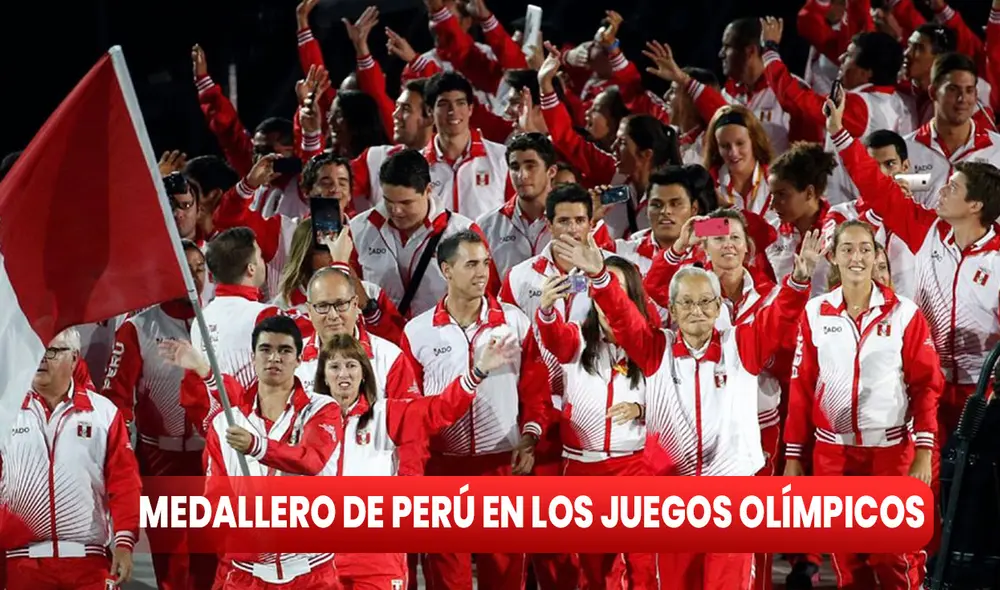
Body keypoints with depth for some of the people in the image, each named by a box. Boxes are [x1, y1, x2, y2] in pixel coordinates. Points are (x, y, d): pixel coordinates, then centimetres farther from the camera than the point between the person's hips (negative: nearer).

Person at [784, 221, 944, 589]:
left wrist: (924, 453, -7)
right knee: (846, 558, 8)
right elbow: (801, 386, 6)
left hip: (891, 450, -2)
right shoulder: (815, 313, 2)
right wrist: (793, 455, 5)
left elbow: (927, 385, -1)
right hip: (832, 453, 2)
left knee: (895, 558, -4)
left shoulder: (904, 313, -2)